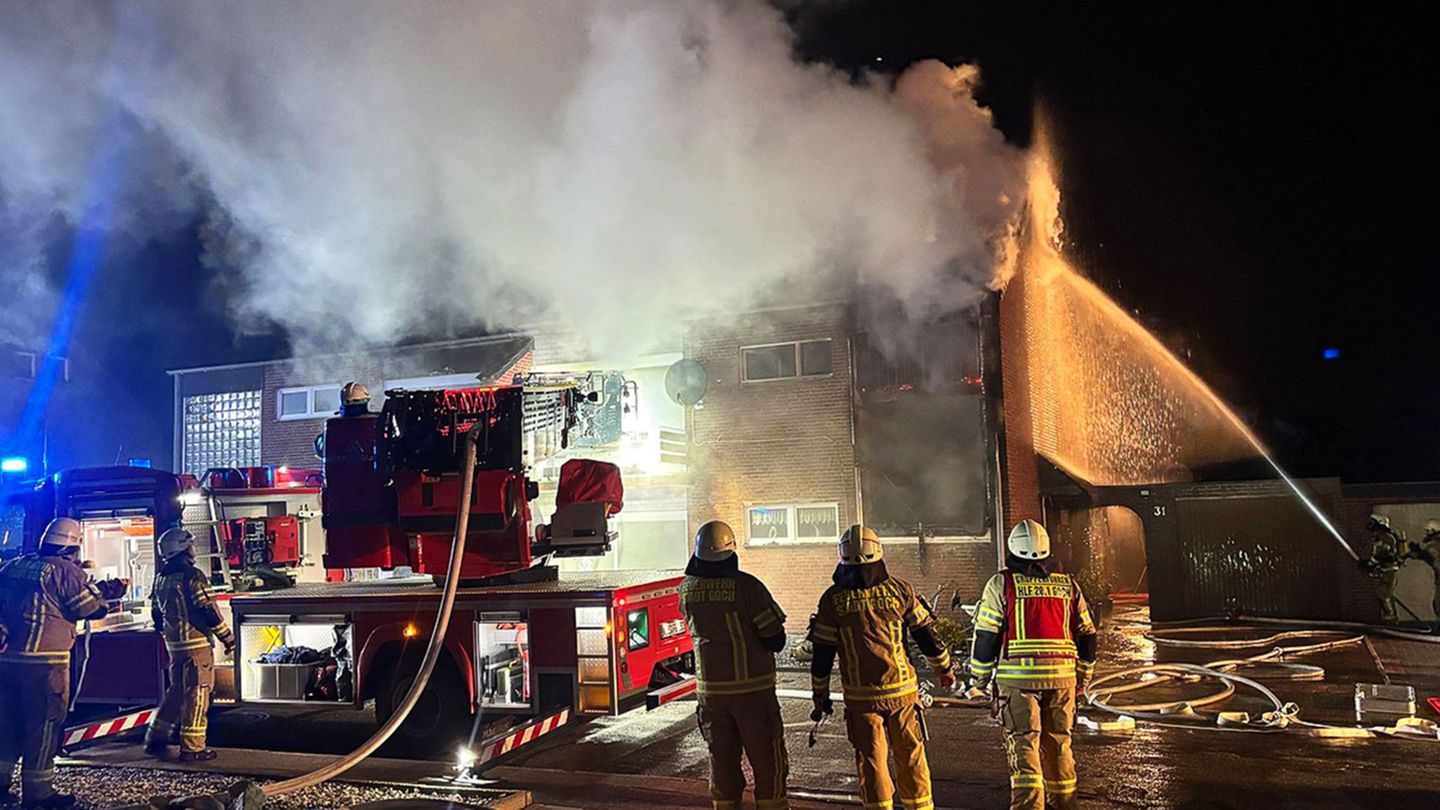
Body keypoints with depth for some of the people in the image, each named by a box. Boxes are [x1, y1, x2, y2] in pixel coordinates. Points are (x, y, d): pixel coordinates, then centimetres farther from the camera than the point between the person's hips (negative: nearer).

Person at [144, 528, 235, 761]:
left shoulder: (160, 579, 10)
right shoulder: (192, 576, -16)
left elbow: (157, 614, 18)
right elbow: (208, 611, -17)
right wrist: (228, 637, -9)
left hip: (174, 644, 8)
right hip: (197, 642, -8)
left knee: (176, 690, 19)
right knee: (197, 693, -2)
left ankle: (156, 739, 22)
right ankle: (192, 747, 0)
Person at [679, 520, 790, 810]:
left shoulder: (687, 589, -2)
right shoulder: (746, 585, -16)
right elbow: (776, 640, -13)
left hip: (710, 688, 4)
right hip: (752, 687, -4)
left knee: (722, 756, 15)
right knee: (766, 757, 8)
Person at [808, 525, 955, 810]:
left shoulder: (832, 599, -6)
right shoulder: (899, 589, -5)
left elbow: (822, 653, -2)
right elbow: (926, 635, 3)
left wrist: (820, 693, 9)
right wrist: (944, 668, 17)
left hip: (860, 696, -1)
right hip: (902, 690, 1)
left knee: (871, 760, 9)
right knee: (910, 757, 13)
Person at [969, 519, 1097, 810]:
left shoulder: (1002, 584, 0)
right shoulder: (1068, 584, 11)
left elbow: (986, 635, -1)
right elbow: (1086, 634, 15)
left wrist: (980, 677, 9)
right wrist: (1083, 677, 26)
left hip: (1018, 677, -3)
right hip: (1062, 676, 4)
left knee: (1023, 746, -1)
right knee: (1058, 744, 16)